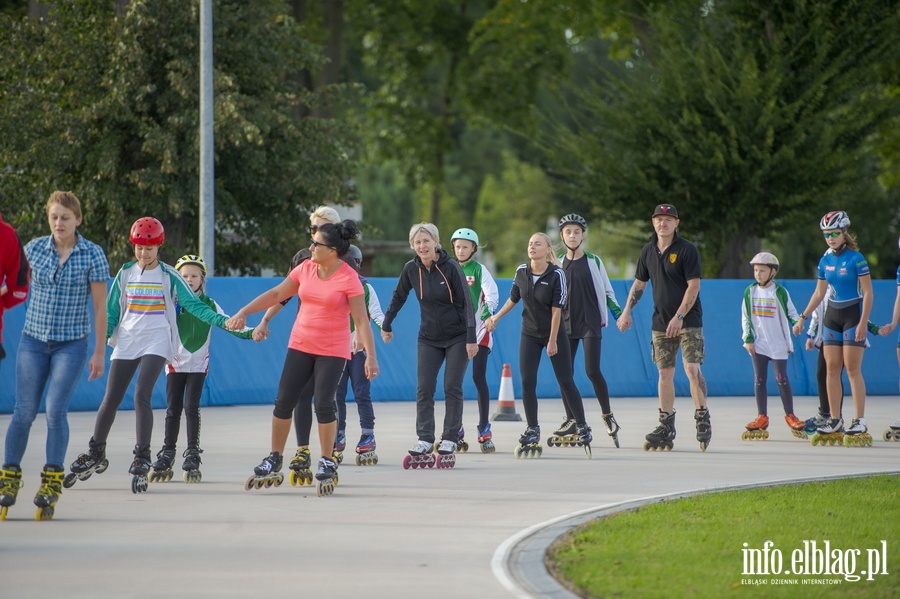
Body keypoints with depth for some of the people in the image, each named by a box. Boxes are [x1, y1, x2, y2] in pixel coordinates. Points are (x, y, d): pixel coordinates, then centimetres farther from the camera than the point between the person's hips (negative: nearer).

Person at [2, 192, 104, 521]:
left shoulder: (93, 255, -5)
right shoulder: (33, 249, 2)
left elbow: (99, 306, -2)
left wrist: (99, 351, -3)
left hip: (72, 344, -2)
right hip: (33, 341, 2)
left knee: (56, 410, -12)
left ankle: (52, 482, -1)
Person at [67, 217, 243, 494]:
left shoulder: (168, 276, 0)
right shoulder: (125, 274, 8)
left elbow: (193, 305, -3)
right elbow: (111, 312, 14)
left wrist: (221, 321, -16)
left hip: (156, 342, -3)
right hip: (126, 343, 3)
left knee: (141, 396, -19)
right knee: (111, 400, 3)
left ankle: (141, 461, -16)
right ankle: (95, 454, 21)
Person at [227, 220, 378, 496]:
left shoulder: (349, 279, -13)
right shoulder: (306, 269, 3)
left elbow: (361, 320, -12)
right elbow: (276, 294, 13)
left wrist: (371, 356, -17)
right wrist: (243, 313, 11)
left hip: (332, 350, -5)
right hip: (300, 346, 5)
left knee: (324, 404, -10)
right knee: (283, 401, 3)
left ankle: (327, 463, 7)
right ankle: (274, 461, 14)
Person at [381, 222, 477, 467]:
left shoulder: (451, 268, -16)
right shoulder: (411, 269, -6)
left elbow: (467, 303, -15)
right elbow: (399, 297, 10)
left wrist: (471, 338, -19)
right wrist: (386, 325, 15)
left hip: (457, 338, -4)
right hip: (428, 339, 4)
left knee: (452, 389, -3)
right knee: (424, 390, -4)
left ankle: (449, 444, 2)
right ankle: (424, 442, -3)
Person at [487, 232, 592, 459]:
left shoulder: (557, 275, -16)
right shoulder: (521, 272, -3)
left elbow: (556, 310, -15)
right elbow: (513, 299, 13)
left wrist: (552, 341, -15)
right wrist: (496, 317, 8)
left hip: (555, 334, -4)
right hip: (529, 335, 4)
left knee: (566, 382, 0)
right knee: (527, 382, -5)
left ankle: (582, 428, 14)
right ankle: (532, 432, 5)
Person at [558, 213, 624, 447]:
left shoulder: (594, 261, 2)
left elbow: (606, 290, 7)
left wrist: (619, 314, -1)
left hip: (590, 323, -3)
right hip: (566, 324, 3)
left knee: (592, 370, -12)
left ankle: (607, 414, 4)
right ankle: (571, 419, 9)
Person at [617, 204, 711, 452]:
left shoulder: (687, 250, -9)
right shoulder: (649, 251, 9)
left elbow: (694, 286, -13)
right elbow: (639, 283, 18)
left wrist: (679, 317, -20)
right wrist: (626, 312, 7)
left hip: (688, 321, -5)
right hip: (661, 323, 5)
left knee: (692, 369, -14)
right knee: (665, 373, 5)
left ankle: (703, 420, -3)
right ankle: (666, 427, 10)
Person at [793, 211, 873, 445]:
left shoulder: (856, 259, -11)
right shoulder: (825, 261, 8)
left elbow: (868, 292, -12)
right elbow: (819, 293, 16)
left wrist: (863, 322, -19)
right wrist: (802, 318, 13)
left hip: (853, 315, -6)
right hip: (832, 316, 6)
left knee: (852, 369, -9)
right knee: (832, 369, 4)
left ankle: (860, 422, -7)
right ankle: (835, 420, 9)